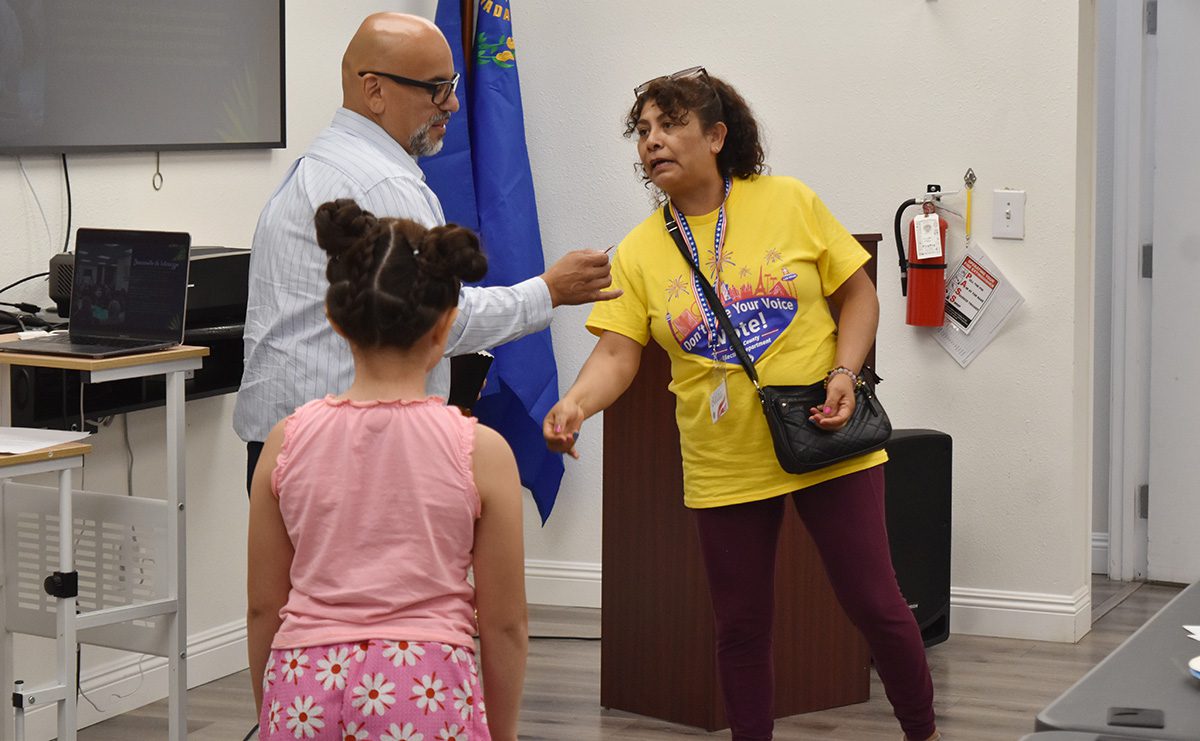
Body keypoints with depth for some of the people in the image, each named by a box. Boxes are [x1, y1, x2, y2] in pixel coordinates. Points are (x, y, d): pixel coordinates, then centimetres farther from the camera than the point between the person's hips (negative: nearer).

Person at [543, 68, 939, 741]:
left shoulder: (789, 202, -3)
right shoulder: (639, 253, -1)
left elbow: (858, 293, 3)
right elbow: (618, 355, -9)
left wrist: (844, 372, -12)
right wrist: (574, 405, -29)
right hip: (725, 465, 2)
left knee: (874, 603, 4)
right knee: (741, 626, 9)